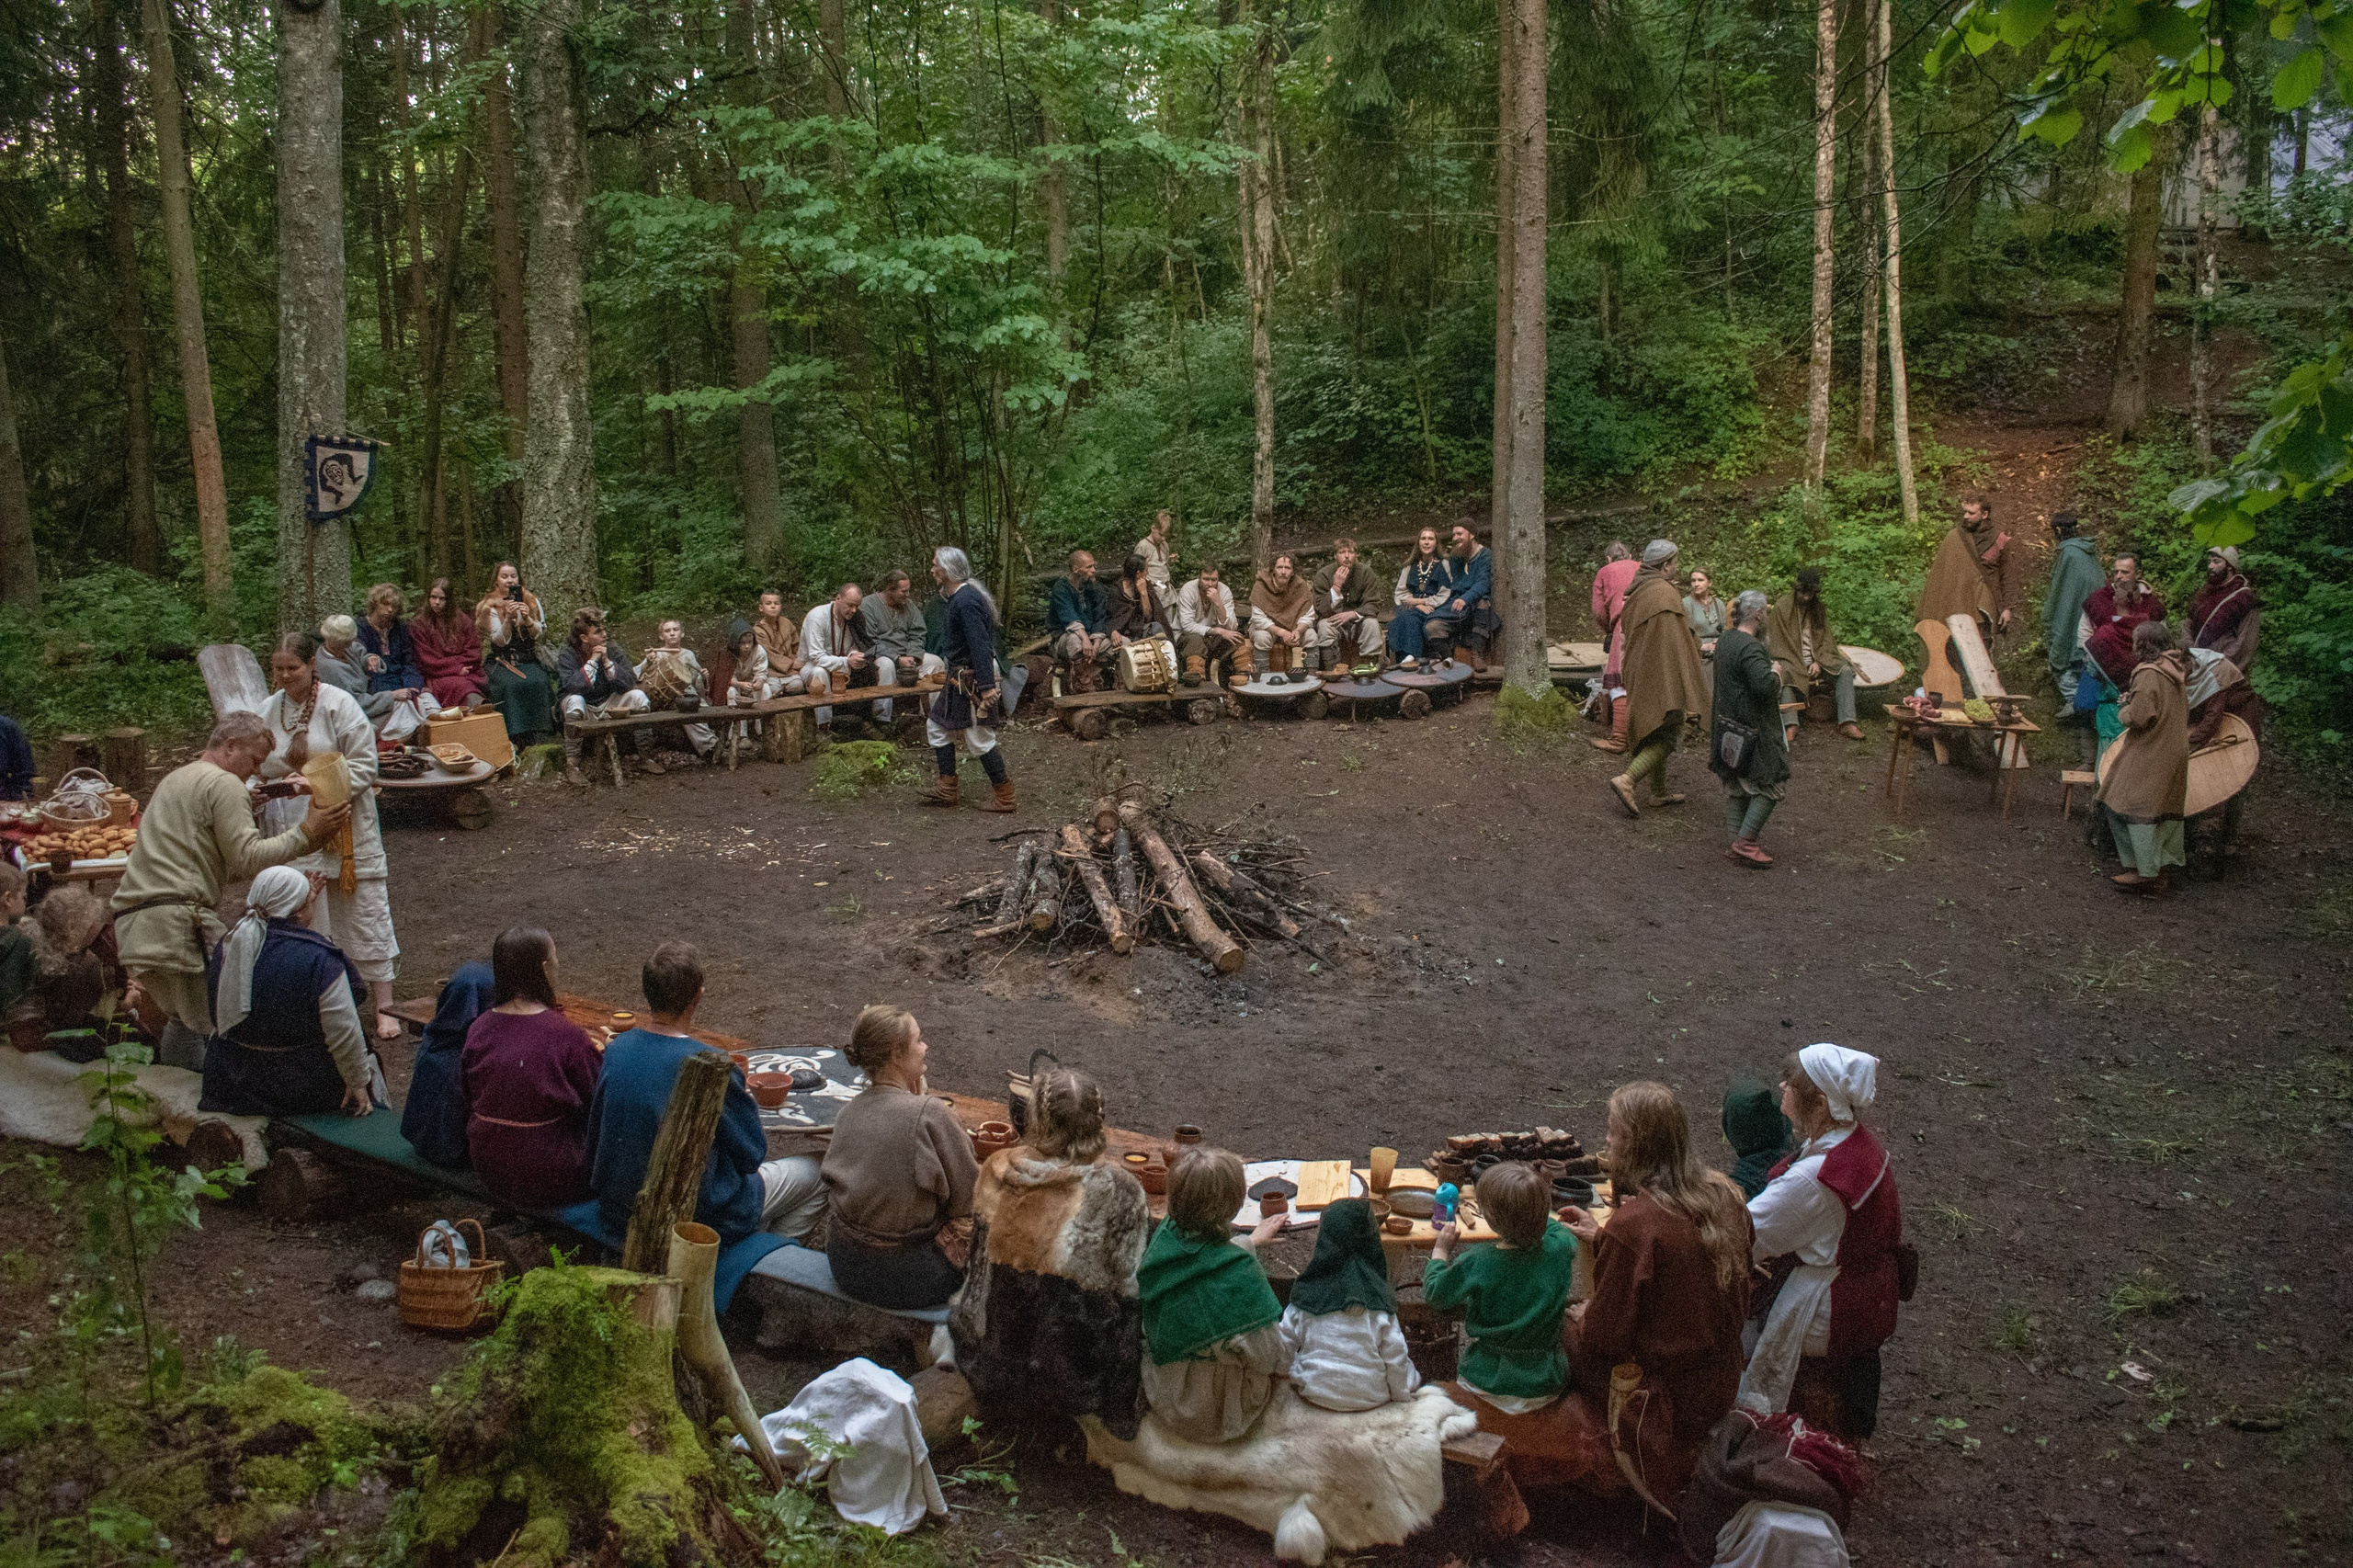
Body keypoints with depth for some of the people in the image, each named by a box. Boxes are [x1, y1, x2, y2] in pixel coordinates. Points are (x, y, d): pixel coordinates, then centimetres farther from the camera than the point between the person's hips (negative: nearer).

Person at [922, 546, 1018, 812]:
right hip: (960, 678, 11)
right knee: (937, 725, 15)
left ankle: (1003, 797, 6)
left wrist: (987, 686, -31)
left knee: (979, 738, -4)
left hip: (973, 679, -11)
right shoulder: (957, 597, 11)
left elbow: (980, 645, -27)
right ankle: (945, 789, 20)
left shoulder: (966, 601, -22)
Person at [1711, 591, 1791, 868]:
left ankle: (1737, 844, 20)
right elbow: (1765, 685, -32)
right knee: (1771, 783, 0)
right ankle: (1745, 842, -4)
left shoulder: (1724, 641, 9)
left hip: (1728, 727, 10)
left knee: (1737, 787, 15)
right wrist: (1776, 673, -11)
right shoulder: (1750, 649, -22)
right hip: (1753, 730, -9)